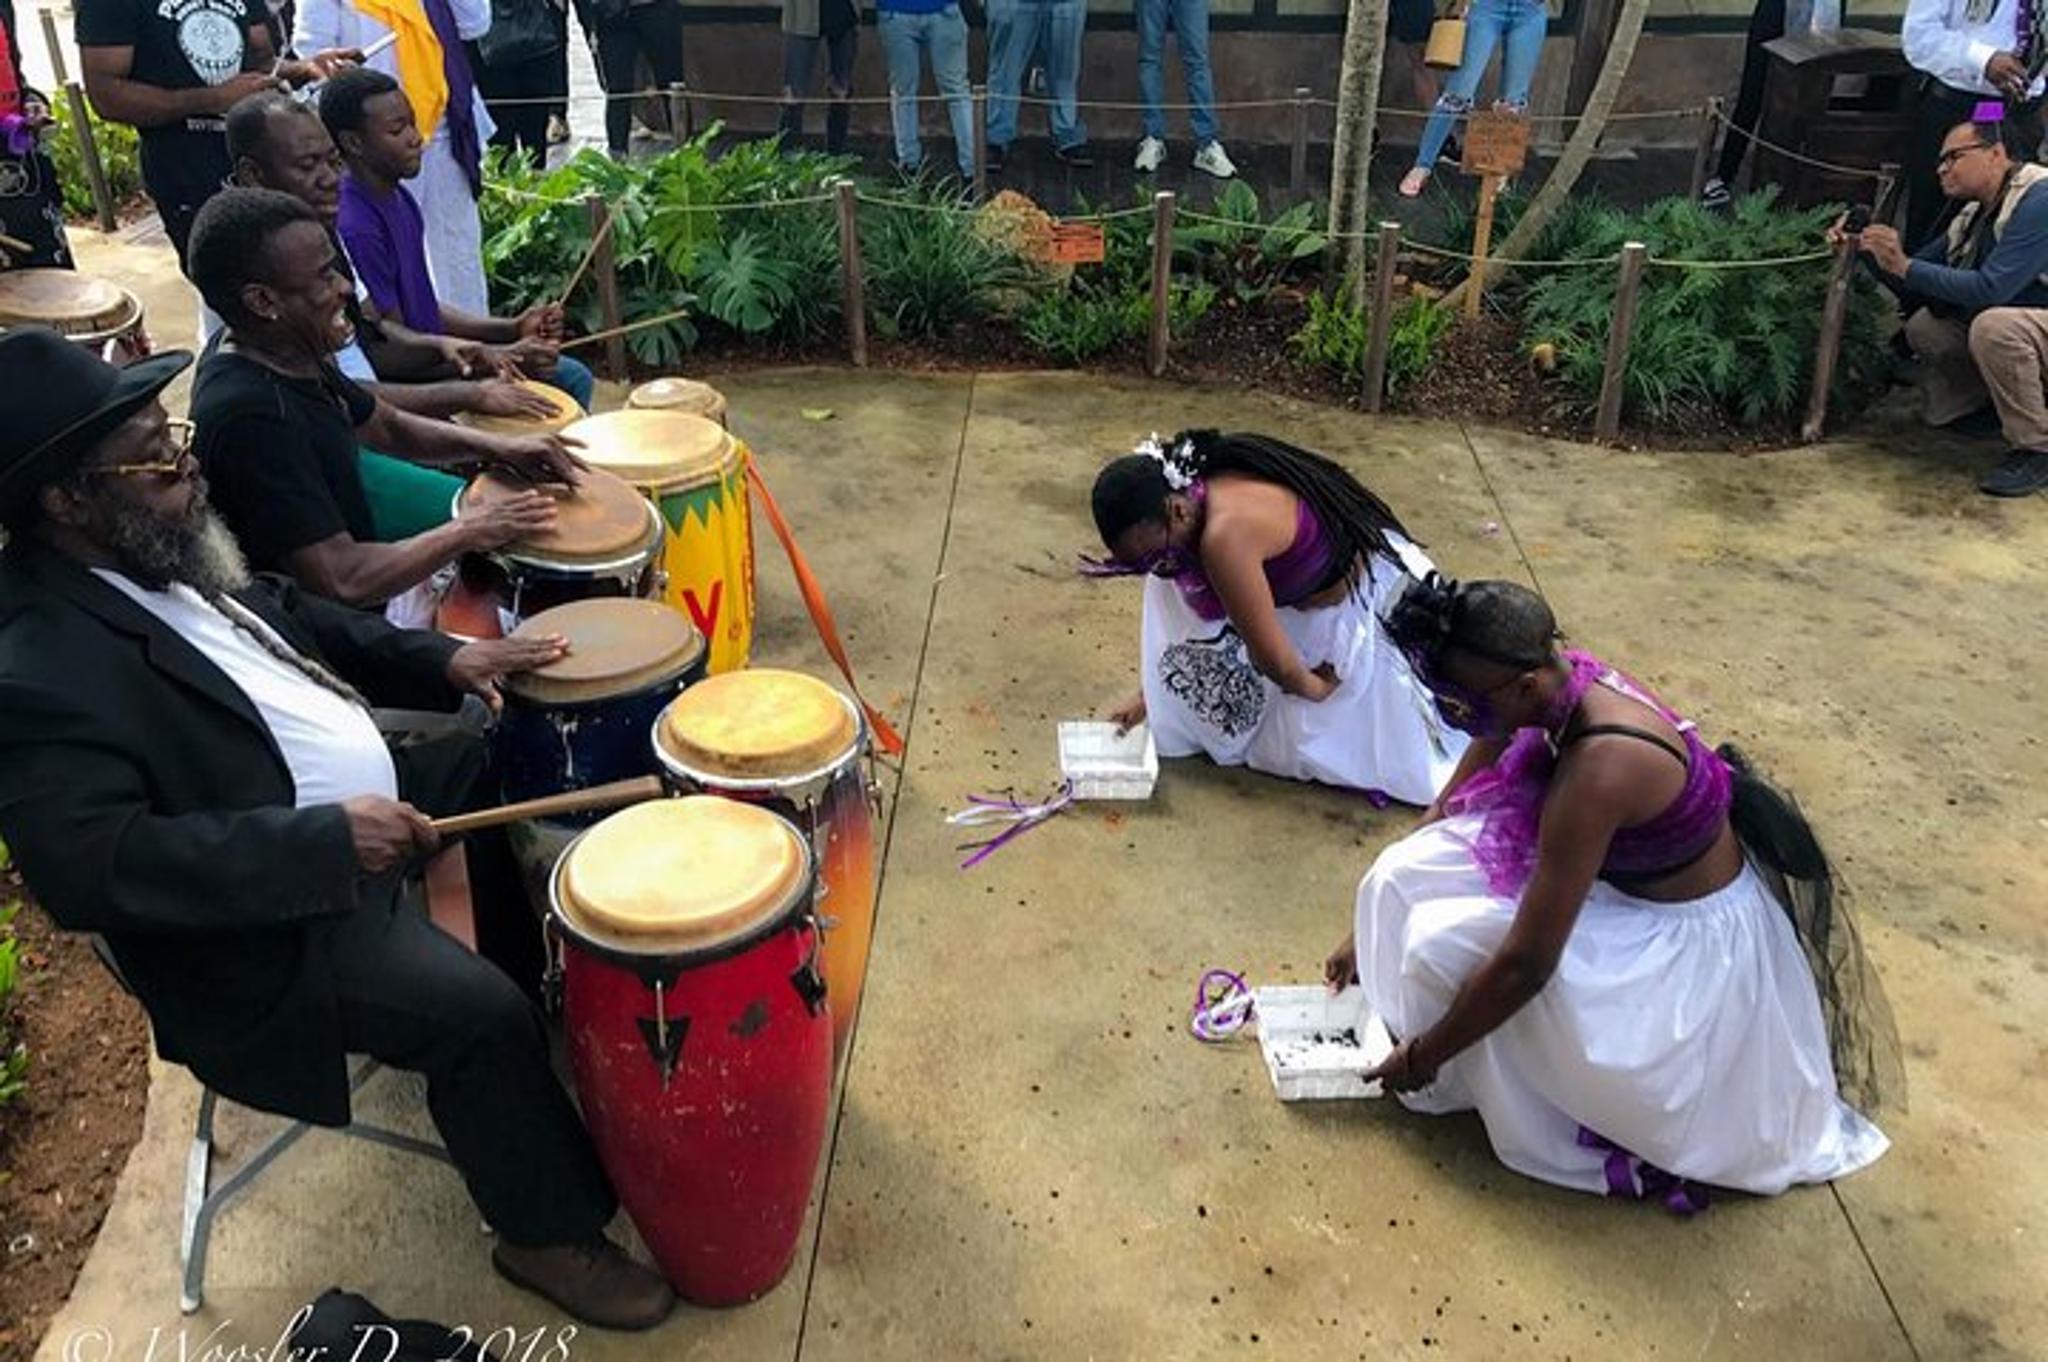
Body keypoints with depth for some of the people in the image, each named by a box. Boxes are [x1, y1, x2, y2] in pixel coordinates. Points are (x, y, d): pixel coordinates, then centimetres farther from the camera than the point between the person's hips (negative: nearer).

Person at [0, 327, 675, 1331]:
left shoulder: (159, 552, 0)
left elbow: (288, 617, 14)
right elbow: (95, 867, -34)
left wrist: (441, 661, 1)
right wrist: (327, 839, -35)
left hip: (357, 798, 10)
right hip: (269, 919, -10)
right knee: (480, 1014, -21)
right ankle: (548, 1231, 6)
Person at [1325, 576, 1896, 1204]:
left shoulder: (1597, 771, -37)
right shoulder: (1556, 680, -12)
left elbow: (1526, 962, -31)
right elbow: (1449, 811, 1)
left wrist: (1423, 1057, -17)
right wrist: (1371, 926, 7)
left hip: (1687, 943, -8)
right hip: (1620, 878, 8)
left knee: (1448, 944, -24)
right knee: (1409, 872, -5)